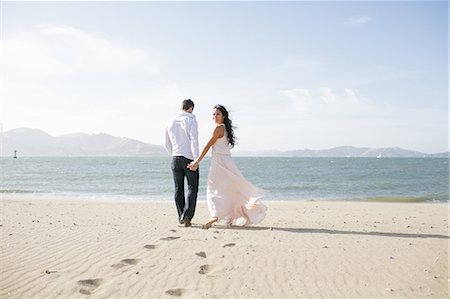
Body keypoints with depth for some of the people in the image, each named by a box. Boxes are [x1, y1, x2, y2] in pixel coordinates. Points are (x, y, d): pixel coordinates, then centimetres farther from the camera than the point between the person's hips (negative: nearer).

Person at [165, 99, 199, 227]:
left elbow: (167, 144, 14)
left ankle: (181, 217, 16)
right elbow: (194, 141, -15)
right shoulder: (191, 120, -8)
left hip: (175, 159, 5)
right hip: (189, 159, -5)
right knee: (192, 188, 2)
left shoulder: (171, 122, 9)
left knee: (178, 189, 11)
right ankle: (187, 216, -10)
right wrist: (196, 160, -12)